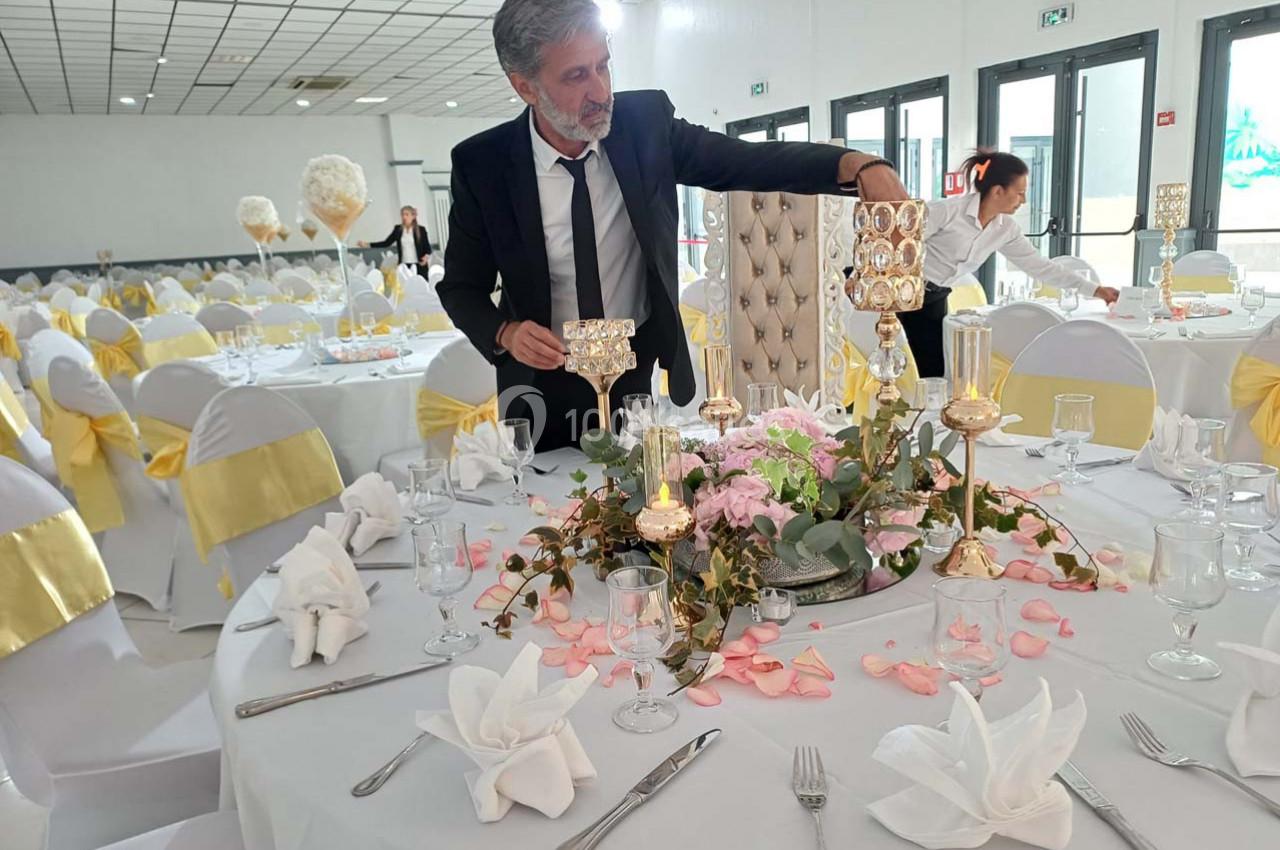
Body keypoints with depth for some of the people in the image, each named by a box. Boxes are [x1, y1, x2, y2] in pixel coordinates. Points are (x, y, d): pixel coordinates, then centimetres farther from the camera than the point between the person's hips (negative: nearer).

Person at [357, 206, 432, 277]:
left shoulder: (421, 229, -1)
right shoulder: (398, 229, 8)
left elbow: (428, 248, 2)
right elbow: (386, 243, 8)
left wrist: (426, 256, -20)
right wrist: (367, 244, -1)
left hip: (419, 266, -3)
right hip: (404, 265, 3)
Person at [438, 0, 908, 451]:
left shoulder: (645, 122, -12)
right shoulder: (482, 163, -15)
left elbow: (746, 161, -11)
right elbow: (461, 287, -6)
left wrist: (856, 165, -27)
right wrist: (505, 333, -26)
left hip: (643, 370, 2)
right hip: (545, 382, -1)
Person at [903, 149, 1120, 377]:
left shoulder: (1006, 229, 1)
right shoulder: (948, 210, -20)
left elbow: (1040, 265, 7)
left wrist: (1095, 289, 7)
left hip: (935, 300, 7)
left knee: (933, 374, 3)